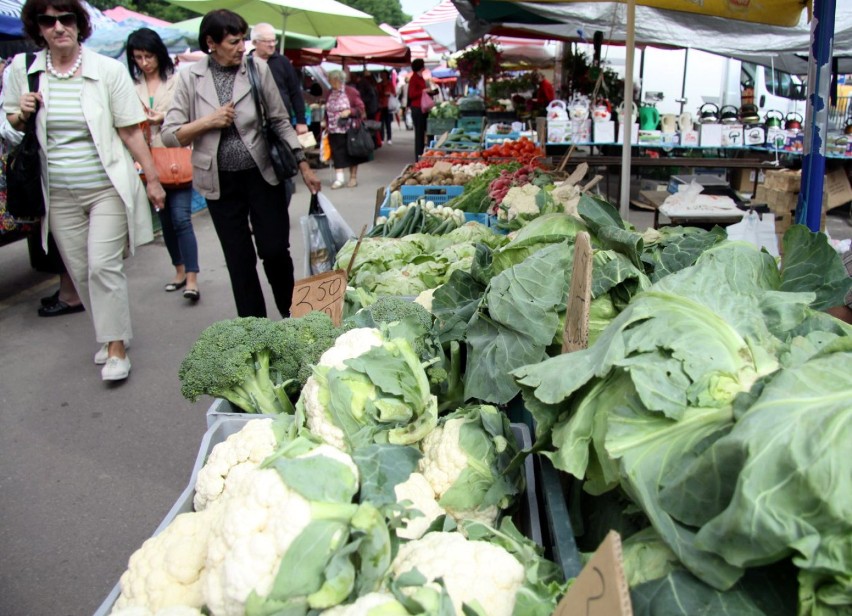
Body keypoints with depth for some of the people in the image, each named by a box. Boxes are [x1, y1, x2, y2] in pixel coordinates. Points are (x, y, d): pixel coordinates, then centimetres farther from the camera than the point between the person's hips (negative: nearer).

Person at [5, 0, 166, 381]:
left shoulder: (108, 70, -5)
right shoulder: (23, 70, 3)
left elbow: (130, 131, -3)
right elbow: (12, 126, 16)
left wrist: (153, 179, -3)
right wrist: (22, 114, -7)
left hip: (107, 188, -3)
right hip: (59, 194, 4)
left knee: (103, 266, -9)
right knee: (80, 272, 9)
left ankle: (117, 348, 2)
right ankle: (111, 335, 26)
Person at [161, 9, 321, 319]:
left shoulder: (258, 70, -3)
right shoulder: (190, 78, -2)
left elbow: (280, 121, 3)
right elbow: (168, 134, -2)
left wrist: (303, 165, 1)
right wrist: (207, 122, -16)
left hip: (262, 176, -1)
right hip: (220, 183, 1)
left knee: (275, 250, -1)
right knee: (239, 261, 7)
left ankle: (291, 315, 23)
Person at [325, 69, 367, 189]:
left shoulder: (351, 92, -6)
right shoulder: (330, 93, 8)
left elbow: (361, 108, -6)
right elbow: (327, 111, 16)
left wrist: (349, 111, -21)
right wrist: (327, 125, 12)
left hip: (349, 129, -4)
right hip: (334, 130, 4)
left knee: (351, 153, 7)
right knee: (337, 154, -2)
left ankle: (353, 178, 18)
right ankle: (339, 179, -2)